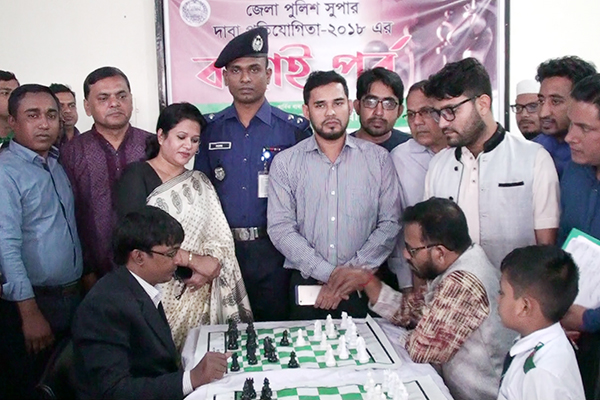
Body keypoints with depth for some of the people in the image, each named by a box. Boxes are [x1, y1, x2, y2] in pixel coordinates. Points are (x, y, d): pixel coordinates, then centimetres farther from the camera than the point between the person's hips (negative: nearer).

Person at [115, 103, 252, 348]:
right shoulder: (136, 175, 1)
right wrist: (193, 260, -12)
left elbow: (221, 240, 7)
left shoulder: (199, 182, 15)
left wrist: (210, 265, -13)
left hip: (199, 293, 4)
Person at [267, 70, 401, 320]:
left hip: (363, 287, 1)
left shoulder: (378, 158, 5)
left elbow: (390, 223, 0)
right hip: (307, 285, 0)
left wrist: (353, 270, -12)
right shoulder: (285, 163, 3)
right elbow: (280, 228, -4)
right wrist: (328, 274, -13)